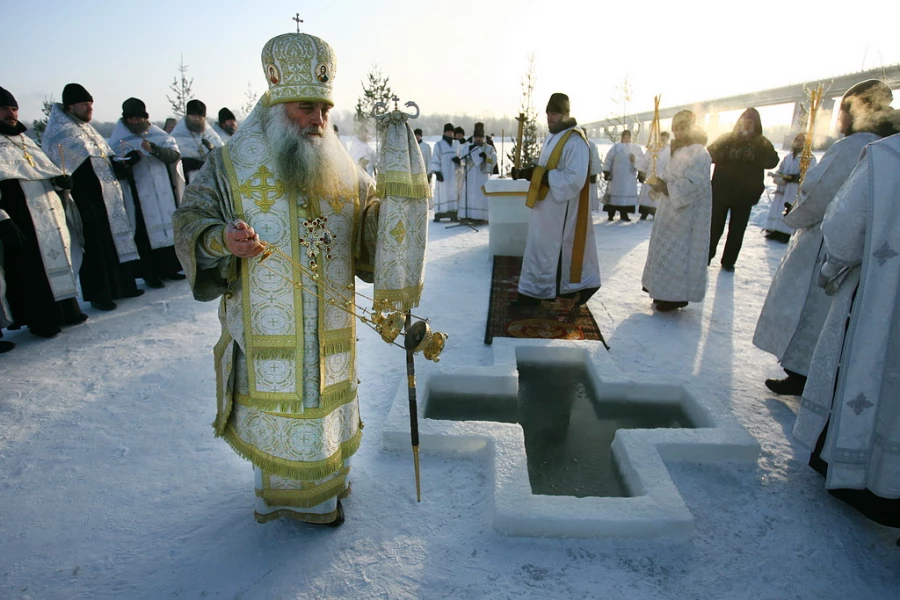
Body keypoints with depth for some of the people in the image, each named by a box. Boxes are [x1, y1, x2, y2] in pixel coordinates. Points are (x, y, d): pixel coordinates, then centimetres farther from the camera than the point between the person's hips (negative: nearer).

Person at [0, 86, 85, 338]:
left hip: (51, 215, 8)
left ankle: (65, 310, 25)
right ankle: (41, 319, 10)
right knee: (31, 270, -1)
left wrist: (61, 178, 0)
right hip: (22, 222, -8)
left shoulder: (24, 139, 17)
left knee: (58, 261, 14)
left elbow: (46, 169, 24)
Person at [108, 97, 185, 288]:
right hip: (140, 198, -3)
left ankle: (168, 268, 21)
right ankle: (150, 274, 6)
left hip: (166, 195, 3)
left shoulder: (159, 135, 9)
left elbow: (175, 154, -5)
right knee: (145, 233, -2)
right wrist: (128, 160, -26)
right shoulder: (118, 140, 2)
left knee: (169, 227, 7)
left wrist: (155, 149, -22)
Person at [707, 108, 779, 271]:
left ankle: (729, 261, 17)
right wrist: (727, 154, -26)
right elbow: (710, 154, -9)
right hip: (721, 192, -1)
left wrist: (752, 156, -25)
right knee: (715, 227, 2)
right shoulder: (726, 139, 3)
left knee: (737, 231, 6)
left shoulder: (762, 143, 5)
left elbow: (772, 161, -9)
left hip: (745, 195, 1)